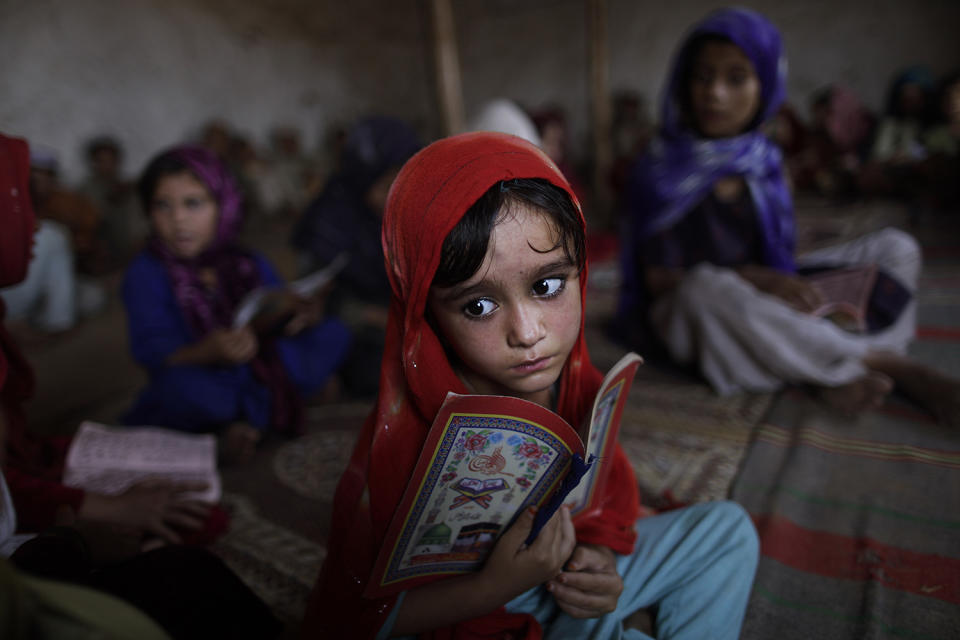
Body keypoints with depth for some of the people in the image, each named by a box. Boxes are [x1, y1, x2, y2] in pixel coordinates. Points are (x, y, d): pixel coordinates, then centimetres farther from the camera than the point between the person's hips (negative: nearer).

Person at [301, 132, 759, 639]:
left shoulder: (573, 379, -15)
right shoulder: (401, 438, -30)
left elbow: (606, 486, 2)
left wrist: (596, 552, -18)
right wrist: (493, 588, -31)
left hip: (563, 589, 5)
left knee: (726, 530, 5)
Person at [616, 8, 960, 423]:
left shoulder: (764, 160, 3)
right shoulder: (660, 171, -11)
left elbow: (778, 255, 7)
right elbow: (658, 277, -15)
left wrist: (782, 283, -15)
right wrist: (750, 277, -26)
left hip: (763, 304, 6)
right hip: (690, 315, -5)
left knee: (896, 247, 0)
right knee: (707, 288, -41)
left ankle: (837, 375, -25)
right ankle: (890, 364, -22)